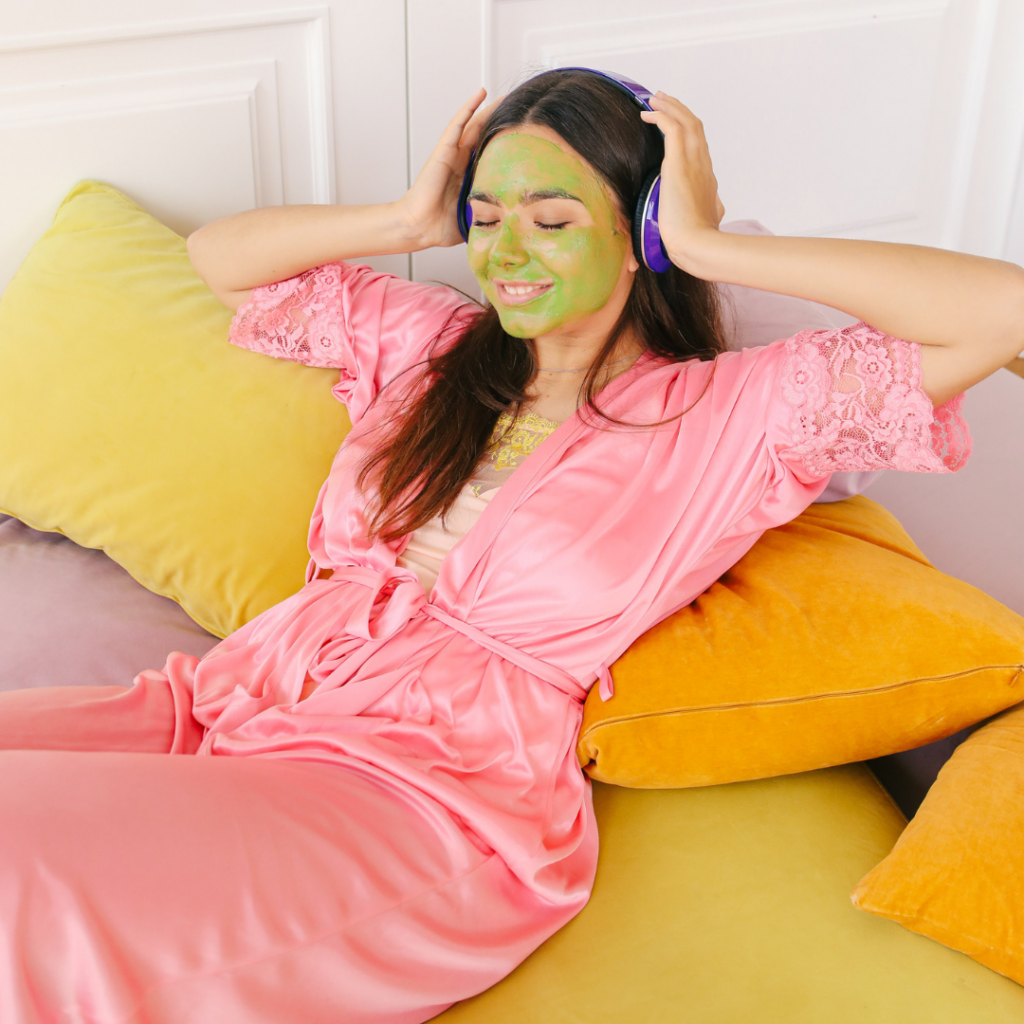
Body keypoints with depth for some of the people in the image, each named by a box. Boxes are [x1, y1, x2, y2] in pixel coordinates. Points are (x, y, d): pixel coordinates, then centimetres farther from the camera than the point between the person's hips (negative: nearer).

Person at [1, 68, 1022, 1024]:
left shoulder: (726, 417, 1)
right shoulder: (427, 343, 18)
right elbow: (220, 256, 26)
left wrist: (706, 247, -6)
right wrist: (409, 220, 13)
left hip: (425, 795, -6)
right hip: (229, 697, 6)